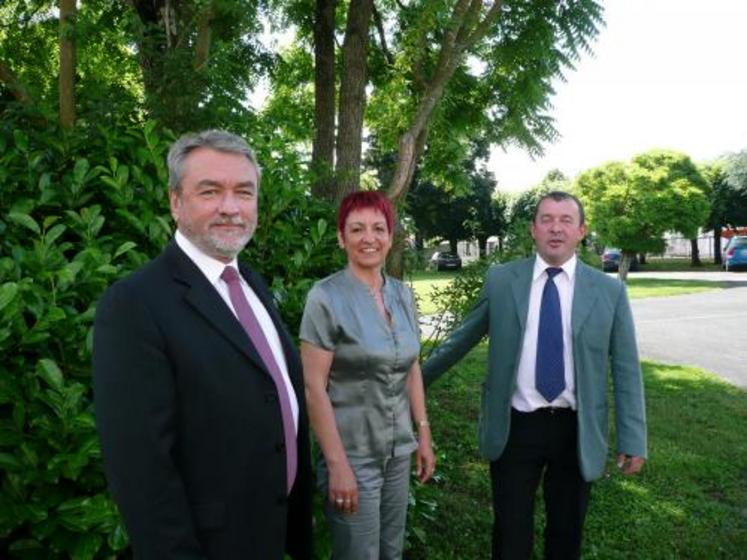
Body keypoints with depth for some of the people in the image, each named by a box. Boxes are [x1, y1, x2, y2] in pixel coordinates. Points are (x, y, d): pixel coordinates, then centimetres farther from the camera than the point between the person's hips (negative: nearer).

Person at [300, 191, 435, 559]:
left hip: (399, 450, 6)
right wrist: (337, 464, -17)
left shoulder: (403, 294, 3)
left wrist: (423, 435, 9)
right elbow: (313, 387, -16)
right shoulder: (326, 297, -15)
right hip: (353, 454, -5)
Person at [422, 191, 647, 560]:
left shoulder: (609, 291, -2)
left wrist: (633, 440, -1)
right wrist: (418, 378, 13)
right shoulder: (500, 280, -2)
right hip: (514, 427, 0)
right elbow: (461, 338, 9)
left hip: (576, 432, 1)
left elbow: (626, 370, 1)